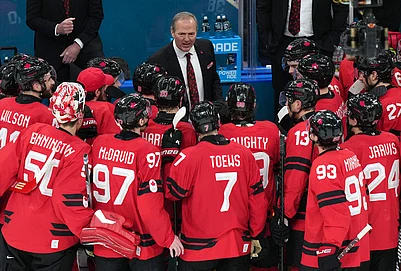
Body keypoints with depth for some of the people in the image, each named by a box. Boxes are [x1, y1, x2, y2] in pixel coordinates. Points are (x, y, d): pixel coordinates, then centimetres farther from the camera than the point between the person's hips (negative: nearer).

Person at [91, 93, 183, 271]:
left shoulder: (99, 143, -4)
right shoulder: (147, 152, -17)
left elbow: (91, 188, 7)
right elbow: (150, 205, -17)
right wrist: (169, 237, -6)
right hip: (143, 246, -4)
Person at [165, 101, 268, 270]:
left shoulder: (188, 157, -14)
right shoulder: (244, 154, -3)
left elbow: (172, 193, -5)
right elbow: (257, 199, 2)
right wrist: (255, 235, 14)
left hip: (198, 250, -3)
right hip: (238, 247, 3)